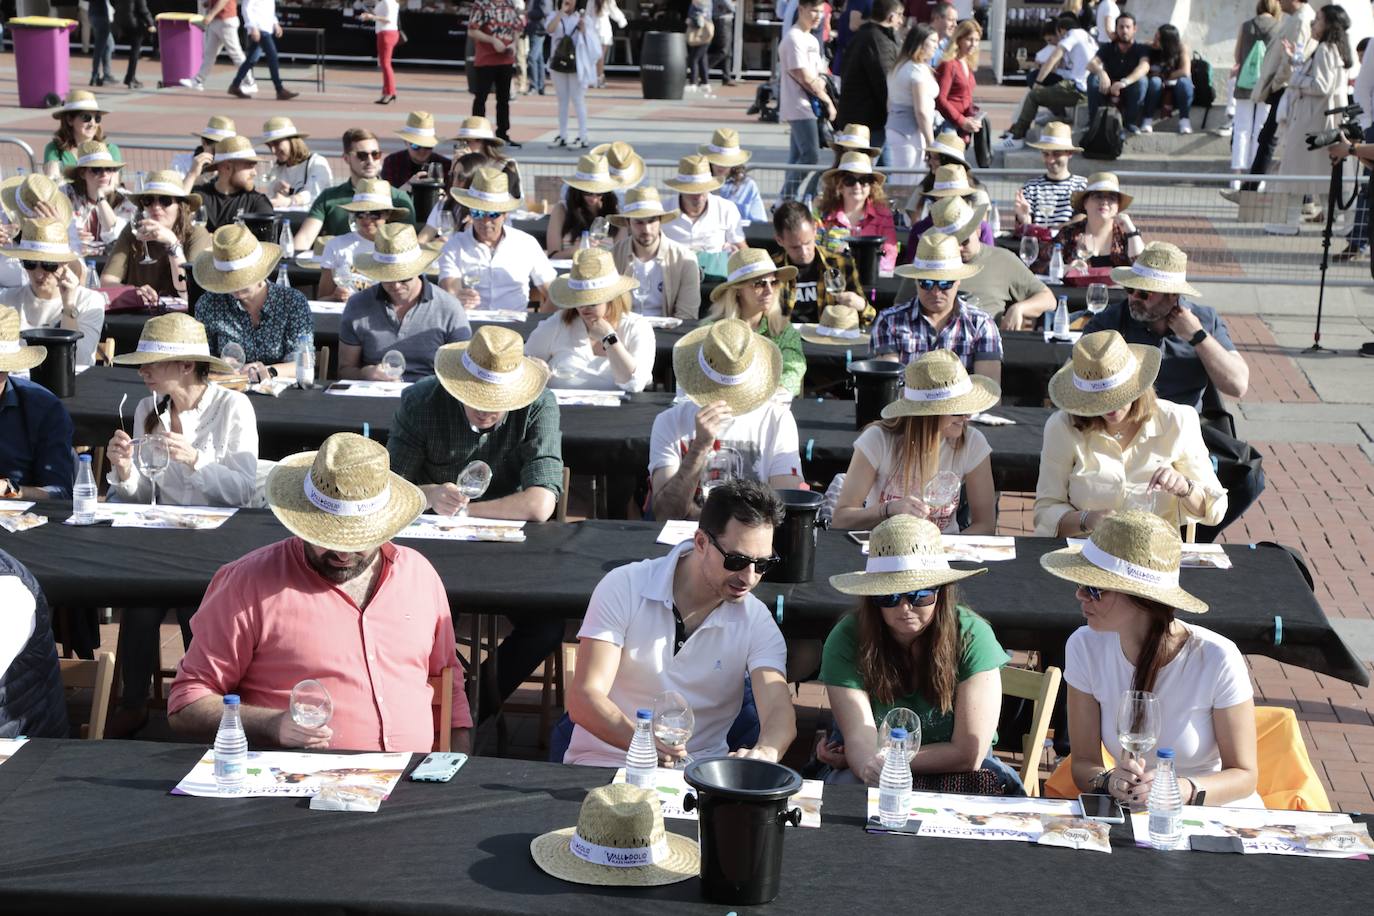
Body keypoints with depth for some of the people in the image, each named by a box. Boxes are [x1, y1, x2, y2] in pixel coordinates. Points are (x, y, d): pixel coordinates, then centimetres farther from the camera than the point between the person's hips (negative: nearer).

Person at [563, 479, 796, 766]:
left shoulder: (756, 621, 1)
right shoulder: (625, 588, -6)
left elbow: (780, 713, -13)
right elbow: (583, 699, -13)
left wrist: (765, 752, -39)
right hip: (602, 764, -2)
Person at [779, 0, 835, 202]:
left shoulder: (811, 39, 18)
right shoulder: (794, 38, -13)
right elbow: (804, 77, -16)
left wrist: (821, 83, 0)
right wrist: (828, 100, -8)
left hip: (809, 107, 10)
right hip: (799, 107, -9)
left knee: (798, 157, 10)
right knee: (811, 156, -14)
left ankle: (787, 200, 15)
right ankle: (787, 198, -10)